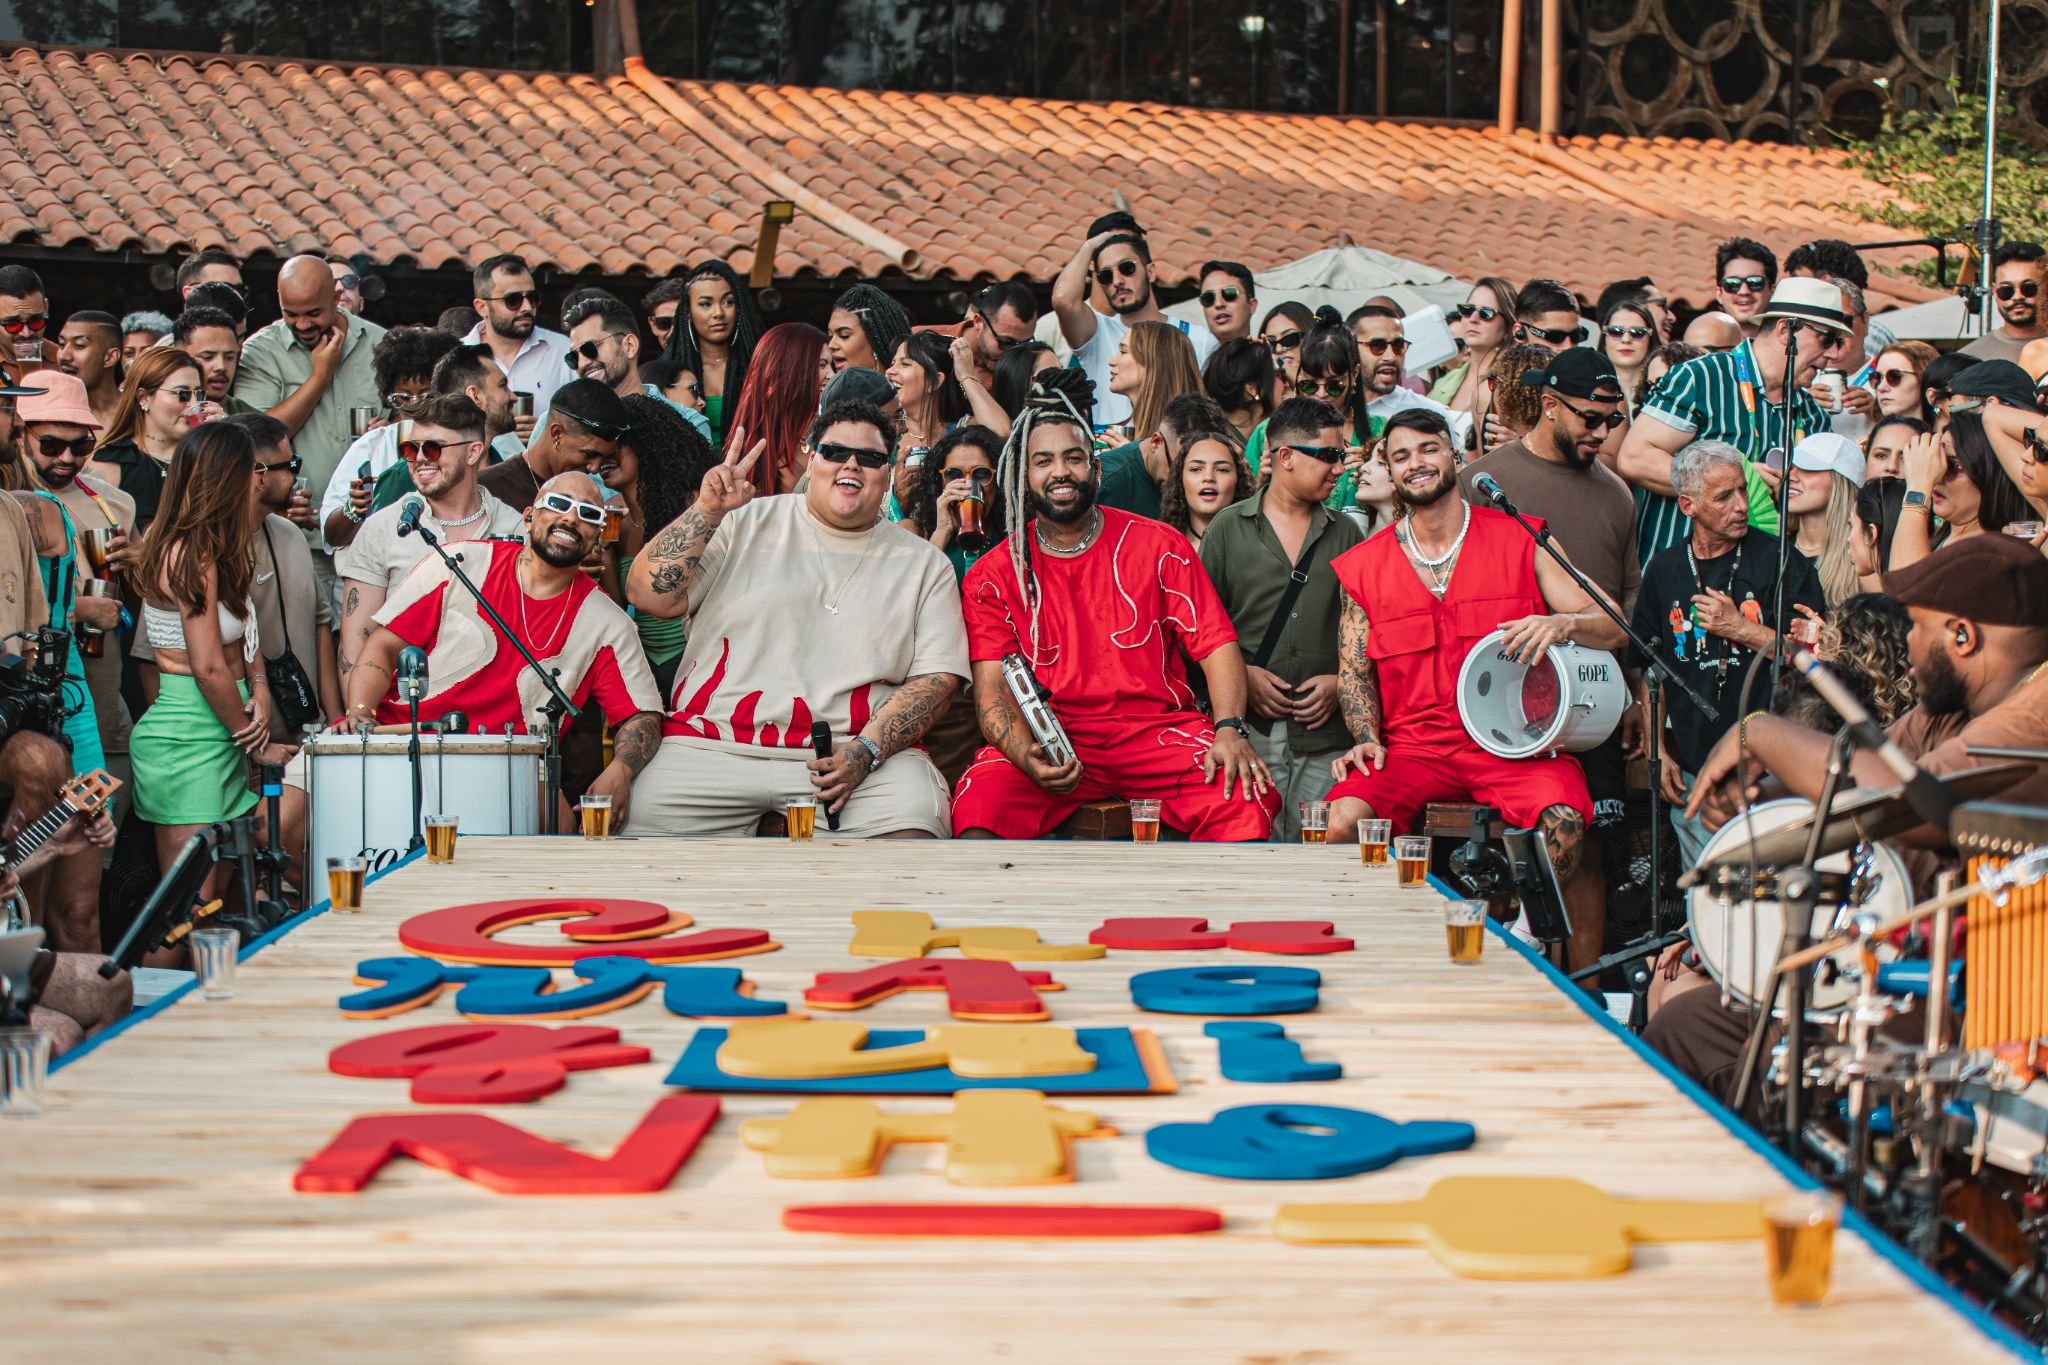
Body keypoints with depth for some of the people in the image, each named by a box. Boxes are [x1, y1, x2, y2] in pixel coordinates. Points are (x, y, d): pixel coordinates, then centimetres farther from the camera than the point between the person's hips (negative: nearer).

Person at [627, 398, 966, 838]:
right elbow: (649, 596, 4)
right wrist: (708, 512, -8)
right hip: (715, 747, 1)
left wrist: (866, 750, -11)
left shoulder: (924, 564, 14)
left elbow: (937, 678, 5)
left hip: (855, 751, 0)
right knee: (642, 816, -23)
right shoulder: (747, 524, 12)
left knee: (911, 829, -29)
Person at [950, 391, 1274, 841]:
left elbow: (1217, 646, 4)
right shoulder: (994, 576, 7)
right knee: (977, 807, -32)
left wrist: (1230, 730, -16)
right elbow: (993, 688, -2)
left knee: (1247, 797, -29)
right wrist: (1028, 757, -23)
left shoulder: (1158, 546, 9)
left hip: (1157, 730, 0)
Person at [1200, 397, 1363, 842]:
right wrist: (1243, 675, -8)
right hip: (1249, 728, -2)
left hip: (1325, 735, 2)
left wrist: (1341, 681, -5)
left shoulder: (1346, 533, 13)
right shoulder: (1228, 528, 7)